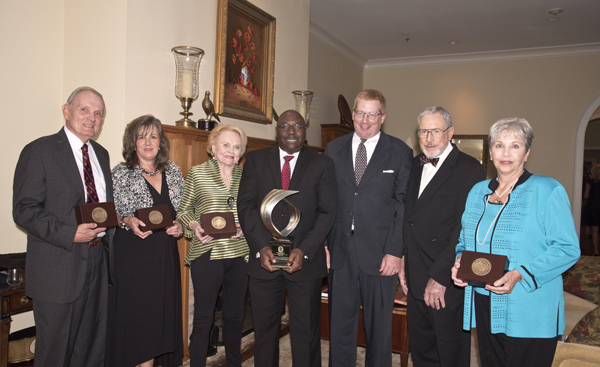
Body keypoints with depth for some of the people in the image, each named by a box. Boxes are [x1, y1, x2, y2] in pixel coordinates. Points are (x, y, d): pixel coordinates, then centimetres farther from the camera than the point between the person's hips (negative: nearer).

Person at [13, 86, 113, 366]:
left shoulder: (101, 154, 13)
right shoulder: (39, 151, -8)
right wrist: (70, 234, -23)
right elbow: (24, 211, -14)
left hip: (97, 266, 6)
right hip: (58, 268, -6)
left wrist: (108, 240, 6)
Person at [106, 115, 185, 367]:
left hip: (165, 257, 4)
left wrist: (180, 226, -4)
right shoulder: (120, 173, -2)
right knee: (132, 317, 2)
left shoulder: (173, 172, 9)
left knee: (159, 317, 9)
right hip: (130, 256, -3)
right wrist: (127, 221, -19)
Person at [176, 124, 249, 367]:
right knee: (203, 319, 3)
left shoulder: (245, 176, 8)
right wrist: (194, 225, -15)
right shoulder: (197, 173, 0)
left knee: (235, 316, 16)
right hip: (207, 254, -3)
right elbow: (183, 211, 5)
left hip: (239, 254, 4)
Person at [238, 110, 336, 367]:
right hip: (264, 259, 1)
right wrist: (261, 247, -11)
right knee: (264, 330, 13)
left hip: (305, 260, -1)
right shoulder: (255, 160, 7)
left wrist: (303, 251, -13)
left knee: (306, 333, 8)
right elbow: (246, 206, 0)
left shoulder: (322, 164, 4)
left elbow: (327, 212, -2)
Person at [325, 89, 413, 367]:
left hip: (380, 253, -2)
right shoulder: (334, 149, 8)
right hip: (340, 251, 3)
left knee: (379, 325, 11)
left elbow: (404, 205, -4)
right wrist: (322, 243, 0)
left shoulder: (400, 152, 0)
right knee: (340, 322, 14)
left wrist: (395, 251, -10)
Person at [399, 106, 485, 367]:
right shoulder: (416, 165, 11)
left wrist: (440, 277, -18)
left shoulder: (470, 170, -12)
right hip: (416, 279, 6)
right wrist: (403, 259, 7)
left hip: (448, 280, -6)